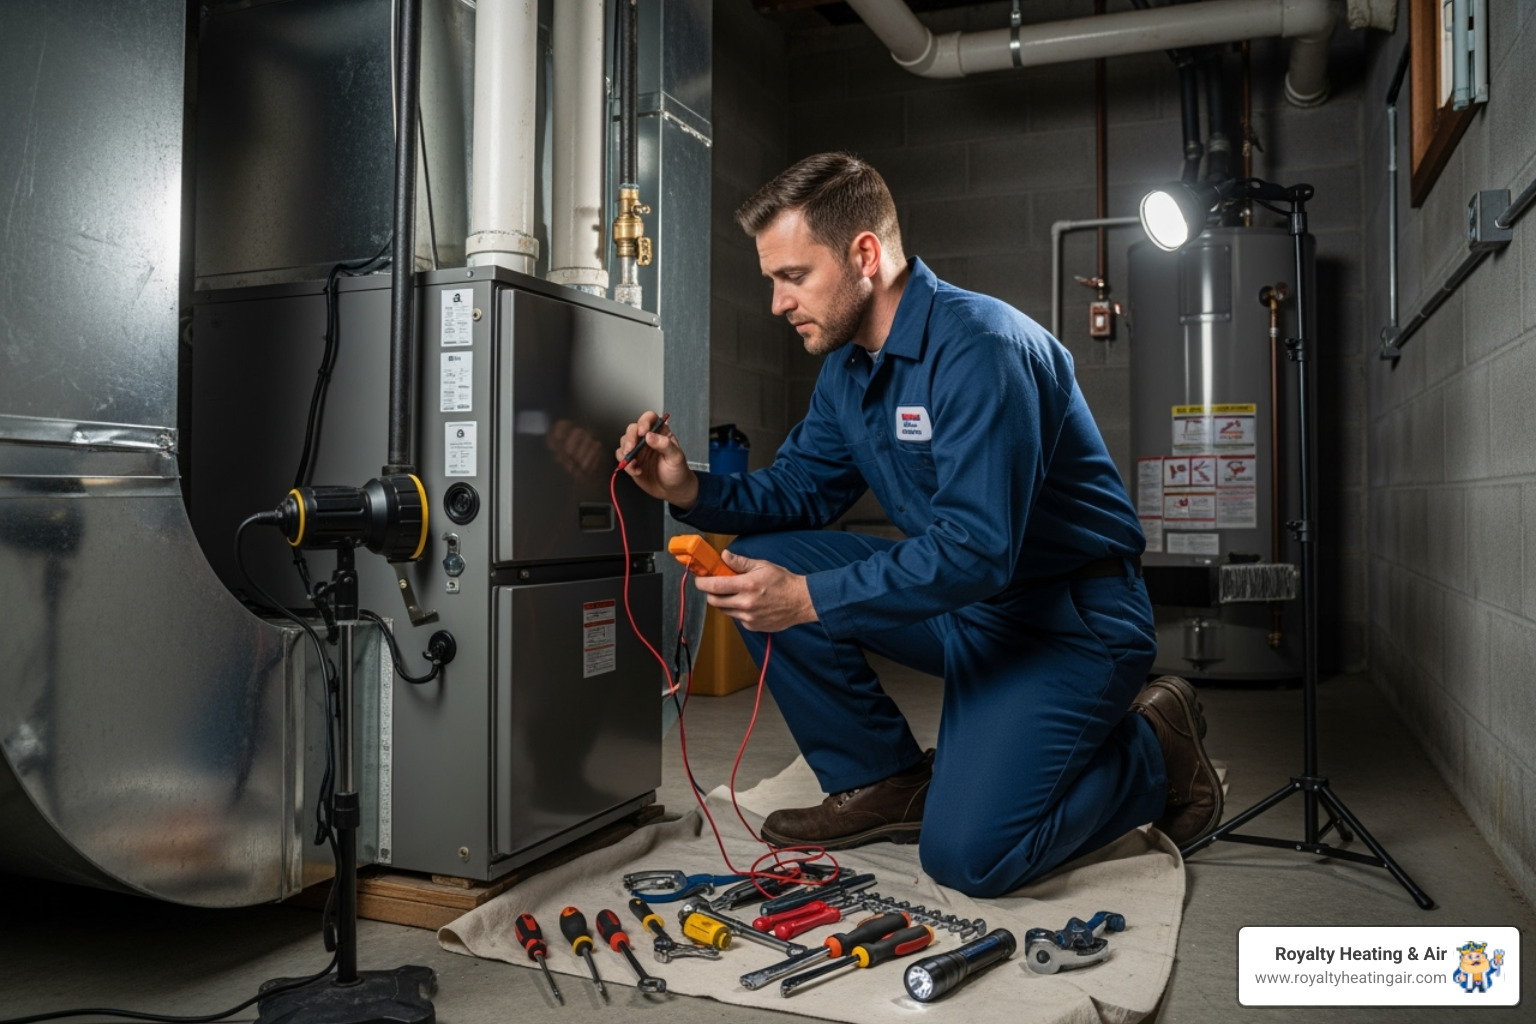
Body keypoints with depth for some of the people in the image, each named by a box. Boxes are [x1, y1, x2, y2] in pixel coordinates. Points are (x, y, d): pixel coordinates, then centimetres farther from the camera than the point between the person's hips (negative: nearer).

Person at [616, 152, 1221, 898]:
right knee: (760, 567, -6)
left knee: (965, 854, -18)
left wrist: (808, 598, -34)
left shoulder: (979, 347, -24)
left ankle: (1154, 749, 8)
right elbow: (802, 489, 10)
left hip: (1070, 620, -8)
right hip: (958, 599, 8)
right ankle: (883, 782, 6)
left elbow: (978, 549, -31)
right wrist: (694, 491, -9)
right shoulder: (847, 366, 4)